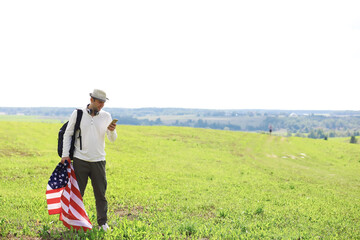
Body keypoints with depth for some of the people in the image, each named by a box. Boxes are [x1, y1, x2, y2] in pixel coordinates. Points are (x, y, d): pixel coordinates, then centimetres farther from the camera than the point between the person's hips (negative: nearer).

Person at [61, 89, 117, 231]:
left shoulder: (106, 116, 6)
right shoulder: (78, 114, 1)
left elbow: (112, 139, 5)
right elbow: (67, 134, 5)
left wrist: (112, 131, -17)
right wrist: (65, 155, -2)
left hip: (98, 161, 2)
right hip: (80, 160, -1)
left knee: (101, 193, 5)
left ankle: (103, 222, 16)